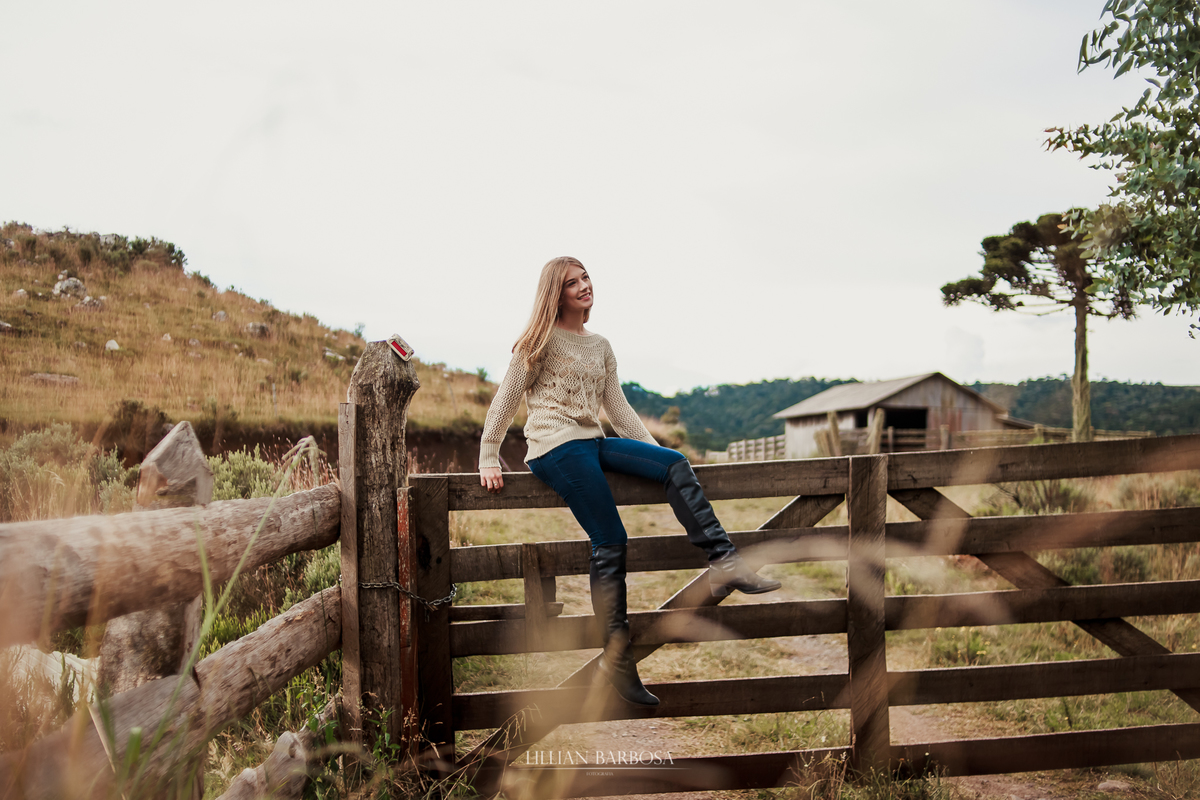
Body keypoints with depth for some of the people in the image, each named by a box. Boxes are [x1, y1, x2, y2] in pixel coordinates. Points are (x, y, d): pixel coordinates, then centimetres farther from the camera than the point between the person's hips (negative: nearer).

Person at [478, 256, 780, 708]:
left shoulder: (601, 347, 21)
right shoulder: (541, 341, 3)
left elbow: (618, 408, 19)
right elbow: (506, 399, 2)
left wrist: (655, 452, 10)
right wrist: (488, 460, -3)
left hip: (593, 443, 6)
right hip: (554, 447, -6)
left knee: (675, 464, -16)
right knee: (610, 542, -15)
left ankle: (724, 564, -21)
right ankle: (617, 658, -10)